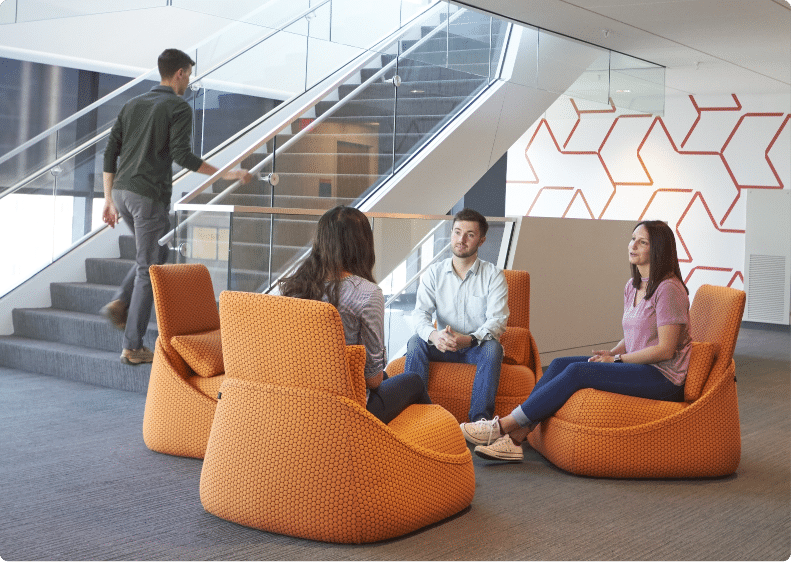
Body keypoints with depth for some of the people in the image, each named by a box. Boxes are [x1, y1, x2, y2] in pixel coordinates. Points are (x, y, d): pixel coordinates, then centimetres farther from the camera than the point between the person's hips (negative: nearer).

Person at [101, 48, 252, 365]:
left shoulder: (132, 105, 18)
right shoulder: (178, 108, -4)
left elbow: (110, 152, 15)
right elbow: (181, 155, -16)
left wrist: (109, 200, 19)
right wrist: (226, 174, -13)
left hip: (121, 190, 8)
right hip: (149, 195, -7)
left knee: (155, 253, 26)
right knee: (149, 267, -1)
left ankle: (120, 303, 8)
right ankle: (133, 348, 1)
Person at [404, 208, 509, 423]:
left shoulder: (493, 275, -3)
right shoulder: (434, 273, 3)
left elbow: (497, 321, -13)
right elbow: (421, 314, -8)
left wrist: (469, 339, -34)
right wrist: (433, 335, -34)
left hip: (478, 347, -2)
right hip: (443, 346, 2)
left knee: (493, 347, -34)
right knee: (416, 341, -26)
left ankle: (480, 419, -39)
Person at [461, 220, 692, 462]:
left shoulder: (668, 289, -13)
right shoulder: (632, 287, 14)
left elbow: (665, 350, -17)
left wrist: (617, 358, -12)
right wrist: (611, 353, 1)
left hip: (663, 378, -8)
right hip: (638, 368, 9)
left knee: (577, 372, -24)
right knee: (560, 364, -9)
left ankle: (504, 425, -20)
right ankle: (515, 437, -18)